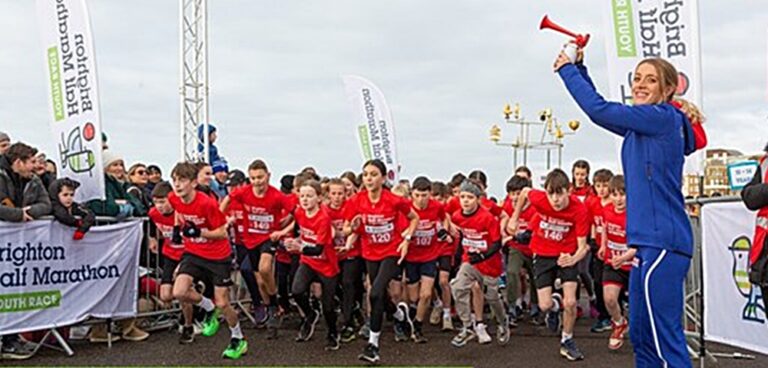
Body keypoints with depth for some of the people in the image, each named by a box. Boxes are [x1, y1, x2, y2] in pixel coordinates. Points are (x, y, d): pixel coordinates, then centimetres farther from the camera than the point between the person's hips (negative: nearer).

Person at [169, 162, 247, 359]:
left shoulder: (206, 203, -26)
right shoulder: (174, 199, -9)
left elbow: (223, 233, -21)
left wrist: (199, 232, -34)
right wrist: (177, 228, 7)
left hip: (218, 256, -5)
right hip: (193, 252, 5)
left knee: (222, 304, -2)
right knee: (179, 293, -17)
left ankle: (238, 339, 25)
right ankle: (209, 308, 15)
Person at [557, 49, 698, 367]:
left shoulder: (663, 117, -8)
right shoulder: (641, 125, 17)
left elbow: (600, 110, -12)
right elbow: (602, 109, 27)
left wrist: (567, 70, 0)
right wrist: (579, 66, 15)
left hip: (662, 242, -10)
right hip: (649, 242, 10)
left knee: (666, 338, -8)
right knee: (641, 334, 15)